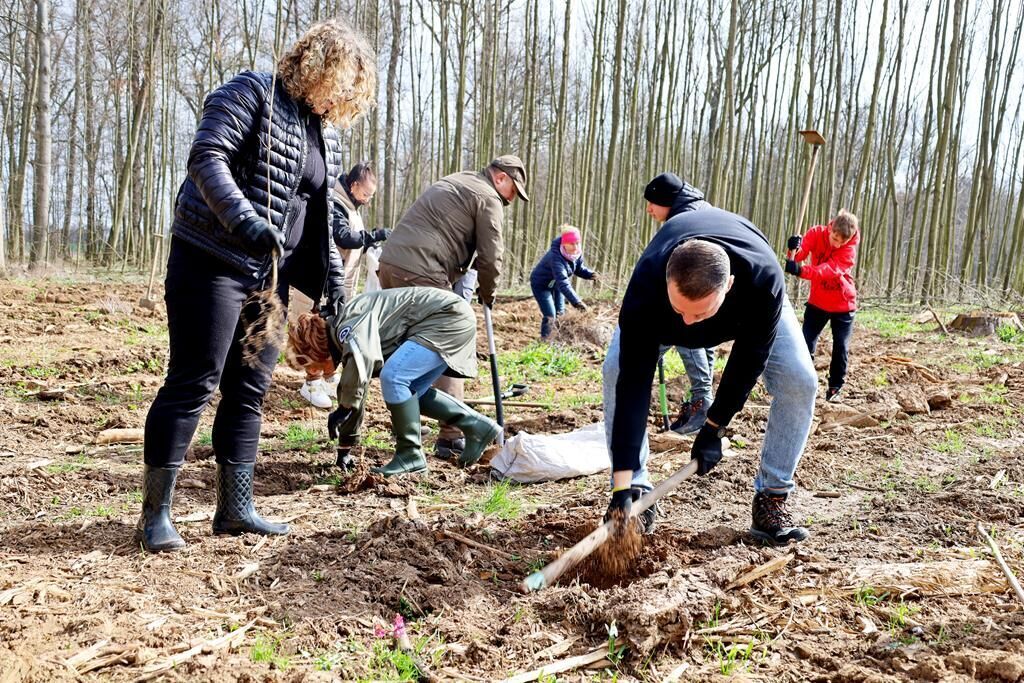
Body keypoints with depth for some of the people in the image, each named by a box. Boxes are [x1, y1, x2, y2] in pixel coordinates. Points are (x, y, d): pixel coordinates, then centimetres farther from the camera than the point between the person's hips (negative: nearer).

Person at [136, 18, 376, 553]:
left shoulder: (326, 132, 17)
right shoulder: (252, 93, -6)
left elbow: (322, 217, 20)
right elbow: (206, 158, -18)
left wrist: (333, 280, 13)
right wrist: (245, 220, -32)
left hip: (272, 274, 8)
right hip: (213, 262, -8)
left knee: (249, 390, 8)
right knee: (192, 384, -6)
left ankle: (235, 509, 17)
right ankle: (154, 514, 5)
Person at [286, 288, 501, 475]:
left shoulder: (347, 325, -16)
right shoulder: (347, 338, 16)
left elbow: (364, 357, -39)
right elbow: (352, 387, 22)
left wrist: (344, 408, -30)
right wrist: (344, 448, 24)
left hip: (450, 317, -11)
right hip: (454, 319, 11)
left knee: (392, 377, -17)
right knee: (410, 391, 12)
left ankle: (411, 456, -7)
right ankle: (477, 427, 17)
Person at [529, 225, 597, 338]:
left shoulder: (577, 253, -17)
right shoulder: (556, 256, -41)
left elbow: (579, 268, 2)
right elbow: (562, 282, -50)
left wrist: (589, 274, -22)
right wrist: (576, 301, -60)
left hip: (555, 285, 8)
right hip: (540, 284, -7)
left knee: (560, 314, 9)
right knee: (550, 316, -14)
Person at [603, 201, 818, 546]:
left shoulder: (764, 279, -44)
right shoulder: (645, 286, -44)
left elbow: (749, 359, -27)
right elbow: (634, 382, -42)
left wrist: (713, 428, -23)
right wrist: (622, 486, -43)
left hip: (748, 305, 0)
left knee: (799, 381, -19)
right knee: (618, 371, -21)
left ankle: (772, 497, -2)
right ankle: (637, 493, -8)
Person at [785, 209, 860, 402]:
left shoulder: (849, 248, -21)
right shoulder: (816, 233, -13)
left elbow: (831, 270, -37)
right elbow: (799, 254, -27)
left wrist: (801, 271, -53)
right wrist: (795, 249, -52)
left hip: (843, 304, -1)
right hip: (818, 302, 2)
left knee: (841, 348, 2)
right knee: (806, 343, -4)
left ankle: (835, 386, 18)